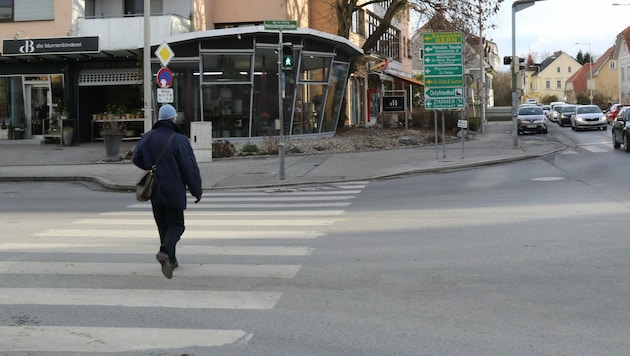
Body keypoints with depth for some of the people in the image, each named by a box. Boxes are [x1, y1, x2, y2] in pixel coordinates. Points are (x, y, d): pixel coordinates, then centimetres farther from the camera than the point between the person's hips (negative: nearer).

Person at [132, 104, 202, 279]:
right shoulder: (180, 140, -12)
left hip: (155, 191, 5)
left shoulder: (149, 137, 2)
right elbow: (190, 168, -11)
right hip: (174, 192, -5)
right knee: (176, 225, 1)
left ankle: (171, 260, 19)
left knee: (163, 225, 15)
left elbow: (136, 157, 0)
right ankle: (165, 252, -25)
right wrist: (197, 191, -3)